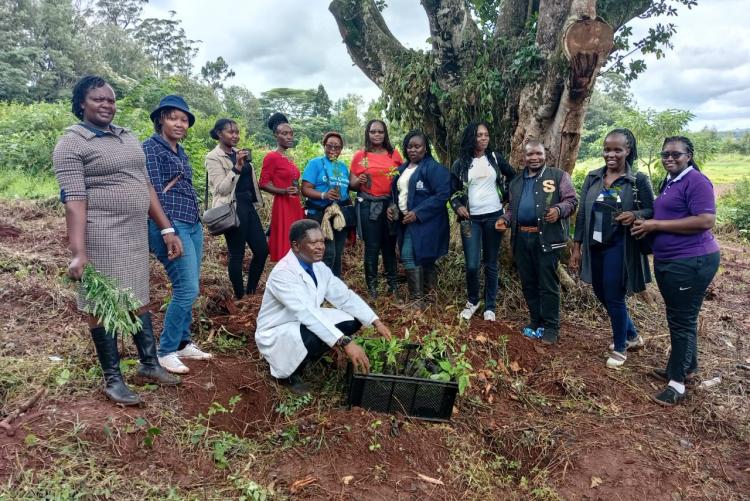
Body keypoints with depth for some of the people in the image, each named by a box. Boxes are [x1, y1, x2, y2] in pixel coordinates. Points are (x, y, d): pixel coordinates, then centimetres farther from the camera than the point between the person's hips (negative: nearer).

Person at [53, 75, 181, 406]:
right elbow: (74, 200, -17)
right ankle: (112, 378, 16)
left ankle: (149, 364, 29)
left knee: (138, 300, 15)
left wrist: (166, 230, 10)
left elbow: (146, 187, 15)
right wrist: (78, 252, -25)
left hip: (136, 234, 7)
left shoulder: (128, 137, 14)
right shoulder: (71, 143, -7)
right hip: (102, 237, -7)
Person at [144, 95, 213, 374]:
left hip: (193, 224, 9)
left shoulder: (180, 151, 18)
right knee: (187, 289, -11)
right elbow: (153, 192, -13)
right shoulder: (150, 148, -6)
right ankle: (165, 351, 3)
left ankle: (183, 343, 23)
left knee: (190, 289, 11)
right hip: (170, 224, -8)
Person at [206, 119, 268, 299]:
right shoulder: (213, 157, -6)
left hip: (249, 206, 8)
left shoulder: (240, 153, 16)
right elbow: (222, 188, -14)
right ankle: (239, 296, 11)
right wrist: (237, 167, -23)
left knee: (262, 249, 6)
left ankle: (250, 291, 20)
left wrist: (256, 201, 22)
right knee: (237, 254, -2)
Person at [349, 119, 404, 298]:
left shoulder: (394, 154, 6)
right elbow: (352, 184, 1)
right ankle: (372, 287, 12)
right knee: (372, 246, 1)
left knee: (389, 245, 8)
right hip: (369, 205, -2)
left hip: (390, 204, 2)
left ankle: (393, 285, 20)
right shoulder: (360, 155, 0)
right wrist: (360, 181, -21)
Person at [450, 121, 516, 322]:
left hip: (494, 216, 1)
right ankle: (472, 301, 19)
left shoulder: (495, 158, 4)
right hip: (471, 218, -1)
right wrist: (458, 206, -12)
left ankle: (490, 306, 20)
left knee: (491, 263, 6)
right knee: (471, 265, -7)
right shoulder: (460, 163, 2)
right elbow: (453, 191, 6)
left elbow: (514, 177, 14)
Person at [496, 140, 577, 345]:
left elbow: (572, 200, -2)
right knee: (528, 283, 12)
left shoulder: (558, 176, 2)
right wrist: (505, 219, 5)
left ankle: (551, 328, 9)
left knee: (548, 284, -1)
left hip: (547, 238, -5)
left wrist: (559, 210, -22)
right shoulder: (516, 182, 18)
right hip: (521, 238, 6)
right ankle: (536, 321, 26)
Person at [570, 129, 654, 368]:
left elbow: (652, 211, -3)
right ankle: (632, 335, 39)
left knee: (614, 297, 2)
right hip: (594, 247, 5)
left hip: (619, 248, -5)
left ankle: (620, 348, 25)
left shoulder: (639, 180, -8)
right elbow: (582, 213, 5)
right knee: (601, 294, 15)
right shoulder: (593, 177, 4)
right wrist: (576, 247, 4)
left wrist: (635, 215, -25)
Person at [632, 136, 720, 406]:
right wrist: (646, 224, 3)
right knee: (678, 318, 19)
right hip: (668, 261, 9)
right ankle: (688, 368, 34)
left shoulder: (696, 181, -15)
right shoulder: (669, 182, 13)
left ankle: (678, 382, 10)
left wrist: (656, 225, -21)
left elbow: (706, 220, -24)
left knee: (682, 320, -1)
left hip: (691, 262, -9)